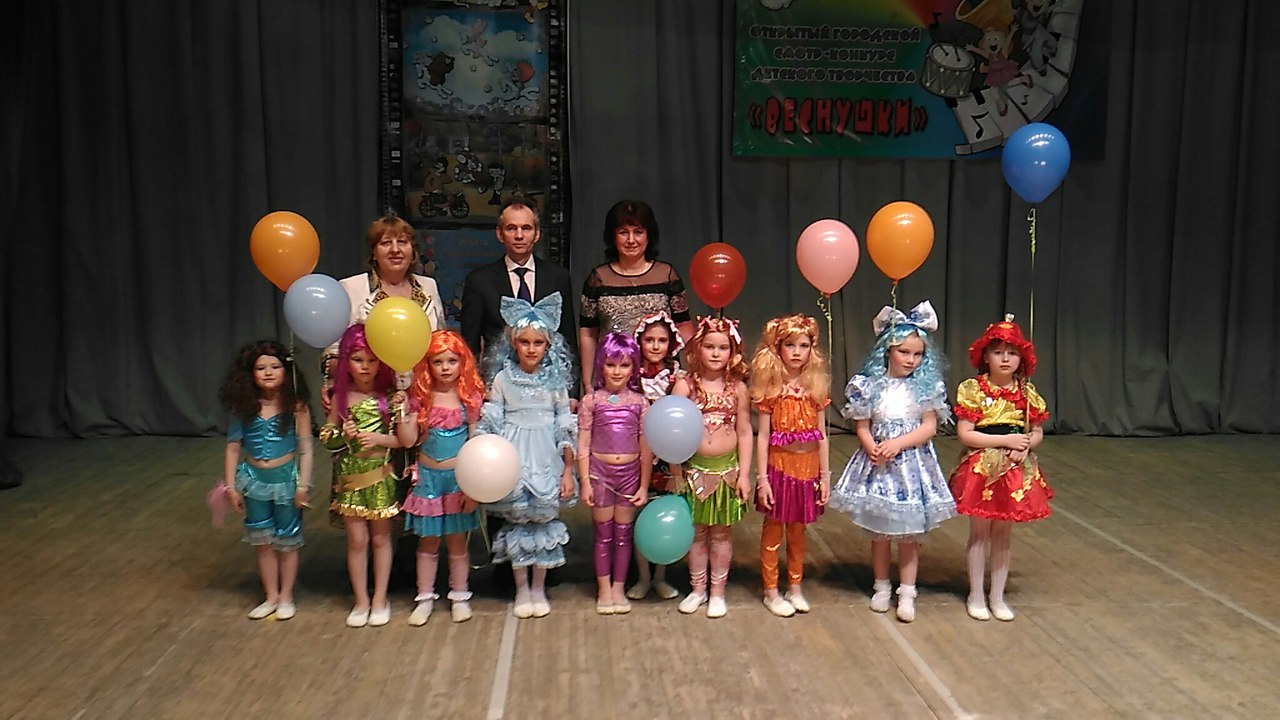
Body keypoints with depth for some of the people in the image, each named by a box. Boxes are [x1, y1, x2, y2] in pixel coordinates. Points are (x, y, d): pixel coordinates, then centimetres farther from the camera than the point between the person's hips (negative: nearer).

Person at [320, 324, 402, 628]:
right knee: (357, 539, 6)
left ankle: (380, 599, 22)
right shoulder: (340, 397, -1)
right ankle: (361, 601, 20)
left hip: (381, 475, -1)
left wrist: (380, 438, -21)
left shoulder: (389, 395, -5)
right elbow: (328, 439, 4)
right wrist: (343, 435, -16)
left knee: (380, 537, 9)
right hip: (351, 476, 1)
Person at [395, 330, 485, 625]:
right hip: (428, 477, 1)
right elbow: (408, 440, -7)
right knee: (428, 542, 11)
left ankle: (459, 596, 24)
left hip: (459, 478, -1)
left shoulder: (470, 397, -5)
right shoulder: (420, 397, -2)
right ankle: (425, 598, 23)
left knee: (457, 541, 9)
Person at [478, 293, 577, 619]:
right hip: (513, 458, 0)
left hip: (546, 460, 1)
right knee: (516, 521, 4)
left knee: (544, 520, 5)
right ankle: (521, 588, 20)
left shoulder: (555, 380, 2)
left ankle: (539, 588, 21)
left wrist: (568, 470, 2)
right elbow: (491, 424, 2)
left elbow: (565, 426, 4)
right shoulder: (502, 379, 0)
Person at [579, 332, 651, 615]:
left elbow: (646, 448, 2)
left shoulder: (639, 402, 0)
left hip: (630, 472, 1)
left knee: (624, 533, 9)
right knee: (603, 533, 7)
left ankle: (618, 587, 22)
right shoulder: (591, 400, -3)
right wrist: (585, 482, -6)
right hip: (600, 471, -1)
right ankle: (603, 589, 20)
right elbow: (583, 445, -2)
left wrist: (644, 485, 1)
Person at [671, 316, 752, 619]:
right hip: (695, 469, 0)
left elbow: (744, 432, 1)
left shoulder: (737, 388, -2)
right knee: (696, 532, 11)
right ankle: (697, 589, 27)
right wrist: (676, 473, -6)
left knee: (721, 533, 11)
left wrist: (743, 474, -2)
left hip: (727, 469, 1)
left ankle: (718, 591, 24)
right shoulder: (685, 385, -6)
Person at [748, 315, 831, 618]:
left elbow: (821, 436, 5)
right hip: (779, 465, -3)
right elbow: (762, 436, -7)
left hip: (808, 466, 3)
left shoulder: (816, 387, 2)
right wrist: (762, 478, -11)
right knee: (773, 529, 7)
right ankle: (771, 591, 20)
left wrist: (825, 476, 5)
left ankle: (795, 587, 30)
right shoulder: (770, 388, -7)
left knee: (798, 529, 15)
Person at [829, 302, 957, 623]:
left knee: (910, 533, 5)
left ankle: (907, 592, 17)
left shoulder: (927, 386, 0)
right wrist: (873, 449, -20)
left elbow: (929, 427, -5)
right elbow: (862, 427, -1)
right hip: (877, 464, 0)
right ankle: (882, 586, 26)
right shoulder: (870, 385, -2)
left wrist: (898, 444, -17)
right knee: (879, 532, 10)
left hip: (913, 465, 0)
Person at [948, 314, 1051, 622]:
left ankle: (997, 596, 23)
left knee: (1003, 533, 12)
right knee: (979, 533, 7)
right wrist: (1007, 440, -17)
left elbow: (1037, 432, 9)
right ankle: (976, 596, 19)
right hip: (980, 469, -3)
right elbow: (964, 434, -15)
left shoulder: (1027, 392, 2)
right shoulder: (972, 389, -10)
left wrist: (1026, 445, -13)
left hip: (1017, 471, 3)